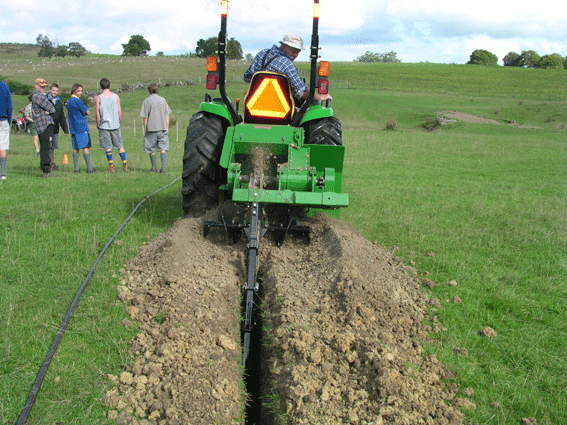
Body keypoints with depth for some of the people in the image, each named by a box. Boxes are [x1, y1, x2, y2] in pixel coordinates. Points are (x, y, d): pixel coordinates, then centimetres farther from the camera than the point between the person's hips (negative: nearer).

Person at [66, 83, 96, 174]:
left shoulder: (69, 101, 18)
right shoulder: (77, 101, -11)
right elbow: (88, 112, -10)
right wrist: (86, 112, 12)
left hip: (73, 128, 9)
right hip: (81, 127, -9)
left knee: (76, 148, 7)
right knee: (86, 147, -8)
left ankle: (76, 168, 6)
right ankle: (89, 168, -10)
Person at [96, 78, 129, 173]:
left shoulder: (99, 98, -6)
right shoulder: (116, 96, 0)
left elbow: (98, 113, -6)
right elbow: (120, 111, 2)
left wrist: (98, 124, 4)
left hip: (104, 125, -2)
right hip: (115, 125, 2)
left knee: (108, 147, 5)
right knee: (120, 146, 9)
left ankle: (112, 166, 4)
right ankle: (125, 165, 4)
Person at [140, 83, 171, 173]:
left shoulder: (147, 101, -4)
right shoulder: (163, 100, 6)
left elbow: (145, 118, -5)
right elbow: (167, 115, 6)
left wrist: (145, 129, 2)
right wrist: (167, 128, 12)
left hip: (151, 128, -2)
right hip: (163, 128, 3)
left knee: (151, 150, 10)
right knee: (163, 149, 1)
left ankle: (154, 168, 18)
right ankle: (163, 168, -9)